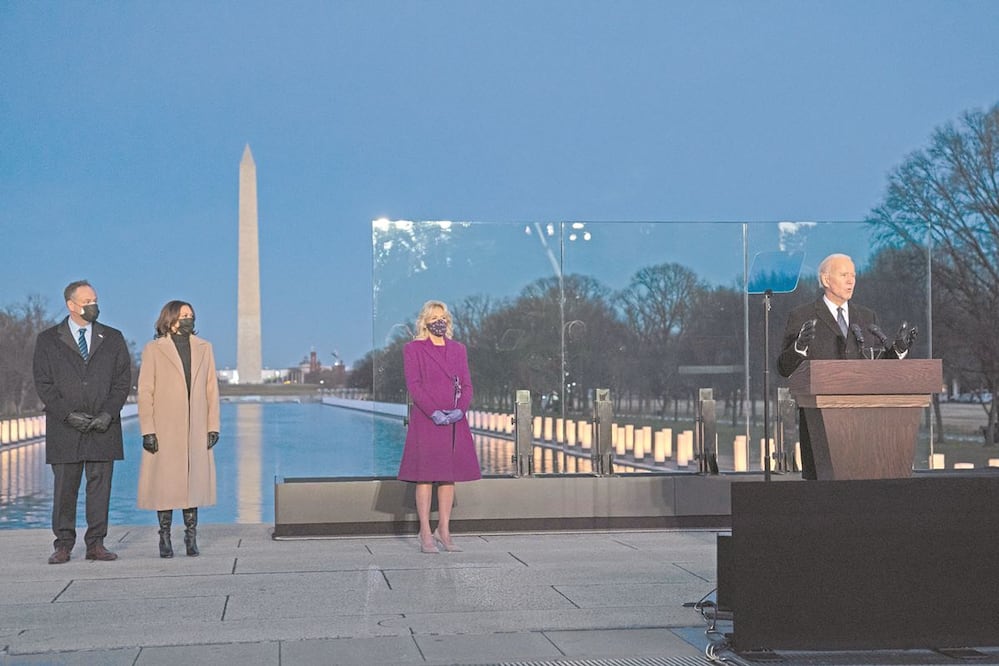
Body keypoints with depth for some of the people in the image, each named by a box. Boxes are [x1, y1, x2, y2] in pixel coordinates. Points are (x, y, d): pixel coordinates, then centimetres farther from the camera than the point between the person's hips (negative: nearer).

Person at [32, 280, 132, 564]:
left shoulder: (113, 339, 11)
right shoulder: (48, 340, 6)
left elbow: (123, 381, 7)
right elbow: (43, 384, 1)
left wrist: (108, 413, -7)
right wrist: (68, 414, -11)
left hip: (103, 427, 1)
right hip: (64, 429, -1)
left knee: (100, 485, 1)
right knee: (64, 487, 0)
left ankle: (96, 543, 7)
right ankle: (63, 544, 9)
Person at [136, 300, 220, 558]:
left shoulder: (204, 348, 12)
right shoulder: (153, 350, 2)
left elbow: (211, 389, 10)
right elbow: (145, 392, -1)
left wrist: (213, 426, 4)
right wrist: (147, 430, -8)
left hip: (196, 431, 3)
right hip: (165, 432, -3)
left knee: (194, 481, 3)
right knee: (165, 484, -1)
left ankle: (191, 537, 10)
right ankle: (165, 538, 8)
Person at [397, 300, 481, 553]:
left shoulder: (458, 349, 16)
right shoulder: (412, 349, 2)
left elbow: (466, 385, 10)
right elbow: (414, 385, -6)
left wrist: (460, 410, -8)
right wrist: (433, 413, -17)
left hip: (455, 422, 4)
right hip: (425, 420, -4)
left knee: (449, 476, 5)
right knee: (425, 476, -4)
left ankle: (444, 531, 11)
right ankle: (425, 535, 0)